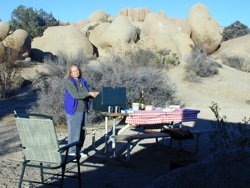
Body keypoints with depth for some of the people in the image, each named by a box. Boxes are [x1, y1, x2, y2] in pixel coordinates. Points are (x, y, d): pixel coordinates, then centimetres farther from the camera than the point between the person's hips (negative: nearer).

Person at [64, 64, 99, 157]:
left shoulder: (83, 81, 14)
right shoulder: (69, 82, -9)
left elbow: (86, 95, 18)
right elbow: (76, 95, -21)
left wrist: (94, 94, -1)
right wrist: (89, 93, -21)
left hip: (83, 110, 7)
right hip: (74, 111, -7)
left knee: (82, 132, 11)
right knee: (74, 131, -4)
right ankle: (72, 152, 4)